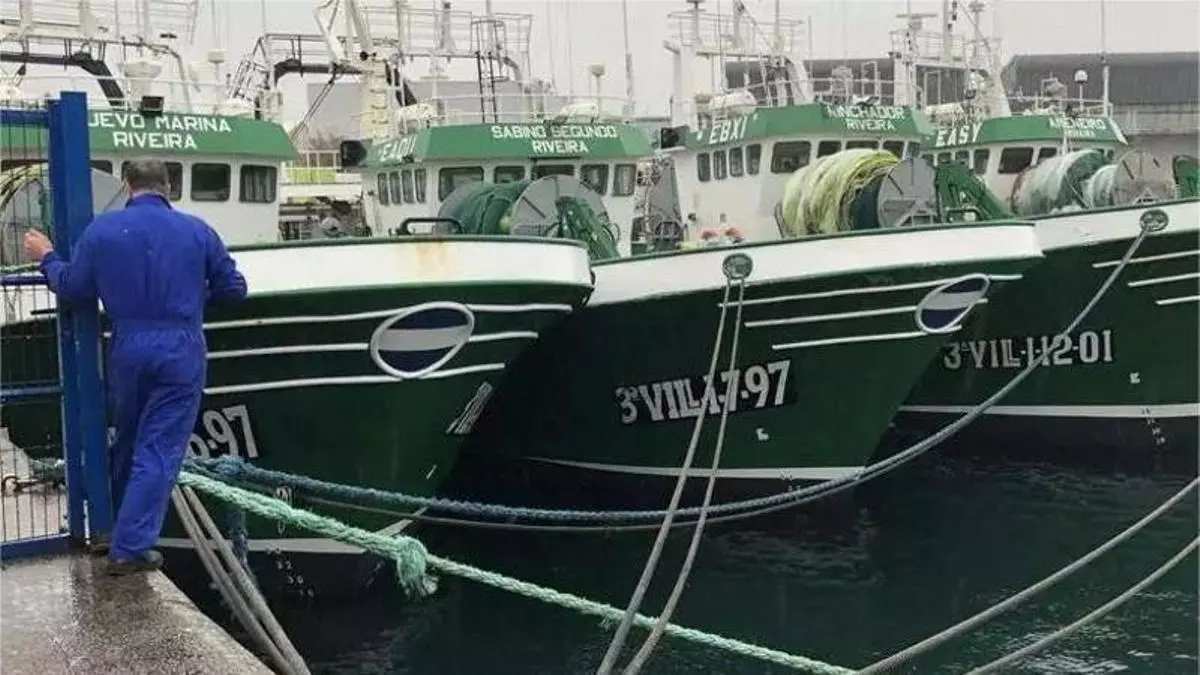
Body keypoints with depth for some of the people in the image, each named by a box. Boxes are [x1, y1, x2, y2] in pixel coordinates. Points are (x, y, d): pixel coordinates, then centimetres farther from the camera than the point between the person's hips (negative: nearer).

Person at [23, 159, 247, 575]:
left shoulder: (101, 229, 0)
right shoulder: (196, 230, -2)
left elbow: (71, 291, 4)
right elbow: (234, 289, 3)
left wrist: (46, 258, 22)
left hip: (128, 350, 2)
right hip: (181, 352, -2)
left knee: (127, 442, 21)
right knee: (159, 450, 0)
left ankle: (124, 527, 36)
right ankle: (130, 547, -2)